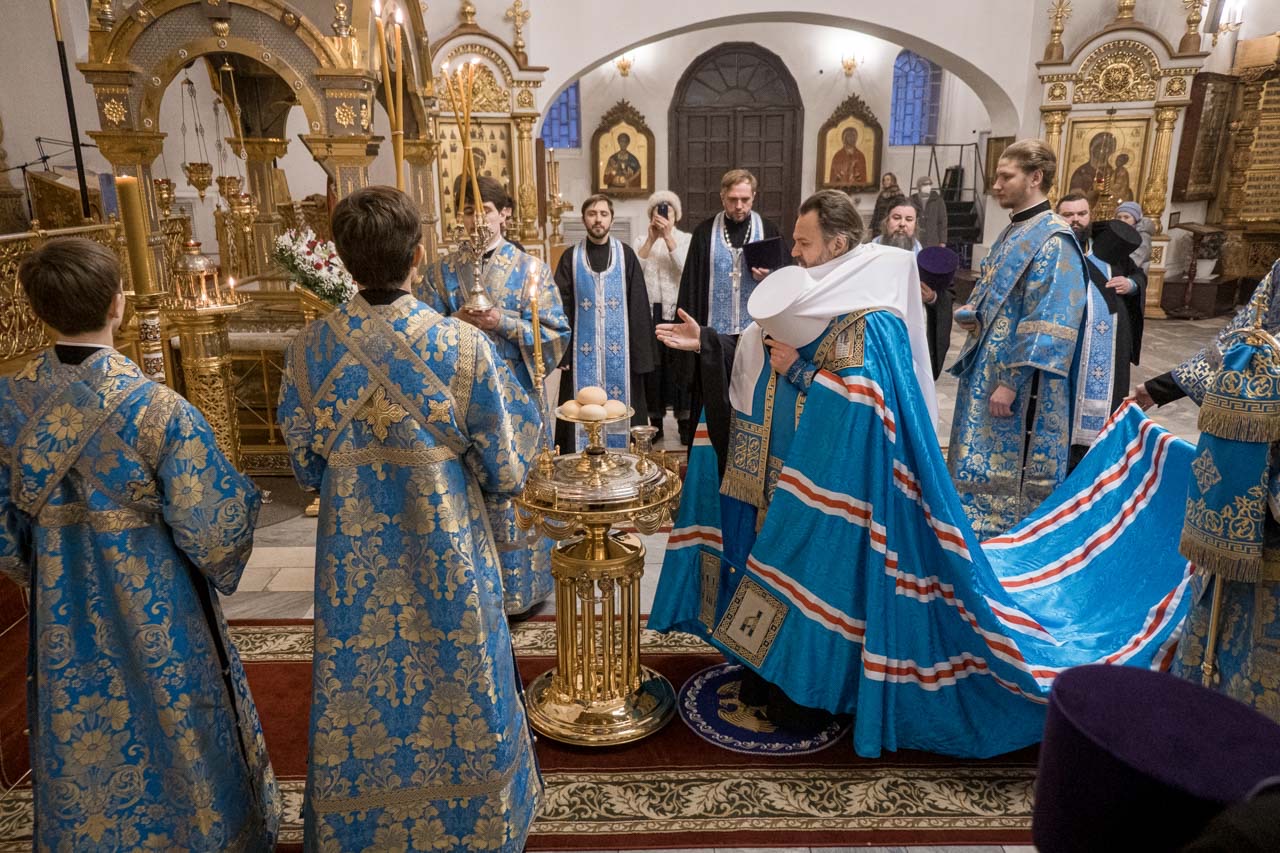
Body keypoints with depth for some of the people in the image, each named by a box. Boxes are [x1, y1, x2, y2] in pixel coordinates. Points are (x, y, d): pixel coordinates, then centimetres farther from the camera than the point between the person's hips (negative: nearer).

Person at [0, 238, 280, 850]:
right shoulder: (158, 409, -24)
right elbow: (212, 533, -20)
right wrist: (239, 496, 1)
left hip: (63, 616, 4)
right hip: (158, 617, -4)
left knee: (82, 754, 23)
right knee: (173, 741, 17)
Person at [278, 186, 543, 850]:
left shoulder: (308, 349, -10)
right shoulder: (465, 347, -19)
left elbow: (306, 469, 1)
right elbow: (504, 473, -11)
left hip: (354, 569, 3)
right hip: (448, 562, -2)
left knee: (363, 706, 21)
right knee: (456, 695, 19)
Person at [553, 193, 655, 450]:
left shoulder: (625, 255, 3)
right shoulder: (571, 257, 4)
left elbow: (639, 306, 0)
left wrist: (642, 354, -5)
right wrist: (560, 350, -8)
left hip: (620, 350, 0)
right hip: (582, 350, 0)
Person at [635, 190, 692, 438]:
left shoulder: (686, 239, 4)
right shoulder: (641, 240, 8)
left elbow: (686, 269, -14)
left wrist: (668, 236, -19)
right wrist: (651, 238, -15)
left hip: (678, 311, -1)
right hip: (650, 311, 1)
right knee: (653, 362, 4)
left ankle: (684, 420, 11)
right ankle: (655, 421, 13)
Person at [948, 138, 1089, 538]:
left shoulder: (1054, 242, -15)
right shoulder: (1013, 233, 13)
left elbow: (1047, 324, -20)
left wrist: (1010, 382, -22)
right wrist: (971, 313, 3)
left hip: (1019, 384, -9)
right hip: (987, 371, 9)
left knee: (1008, 477, 0)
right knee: (981, 469, 15)